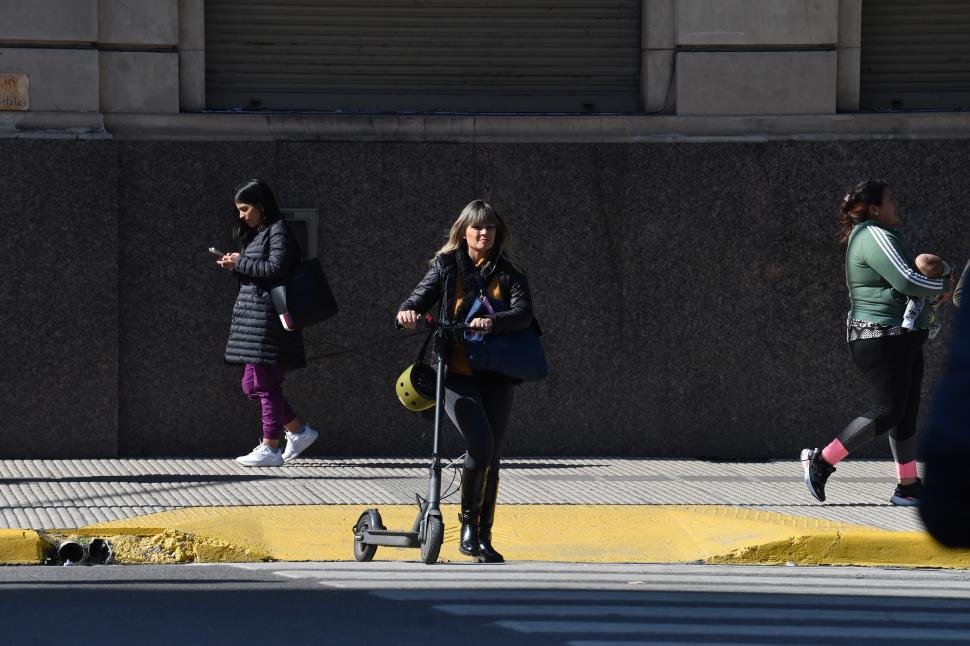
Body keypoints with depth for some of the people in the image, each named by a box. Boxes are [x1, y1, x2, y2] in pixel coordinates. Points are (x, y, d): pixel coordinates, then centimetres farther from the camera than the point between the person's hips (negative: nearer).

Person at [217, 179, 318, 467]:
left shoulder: (278, 232, -9)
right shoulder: (256, 234, 19)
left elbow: (276, 268, -21)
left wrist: (240, 263, -13)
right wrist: (235, 266, 4)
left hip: (269, 316, -10)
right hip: (251, 314, 10)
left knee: (266, 385, -6)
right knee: (251, 385, 11)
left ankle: (270, 449, 0)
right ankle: (299, 432, 19)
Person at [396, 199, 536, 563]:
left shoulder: (508, 274, 5)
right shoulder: (446, 267, 5)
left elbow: (523, 313, -10)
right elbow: (421, 298, -2)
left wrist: (493, 322, -31)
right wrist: (408, 312, -26)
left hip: (496, 378, 3)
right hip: (457, 375, -3)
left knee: (492, 455, 4)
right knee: (480, 444, -21)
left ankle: (484, 538, 15)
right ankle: (468, 522, -4)